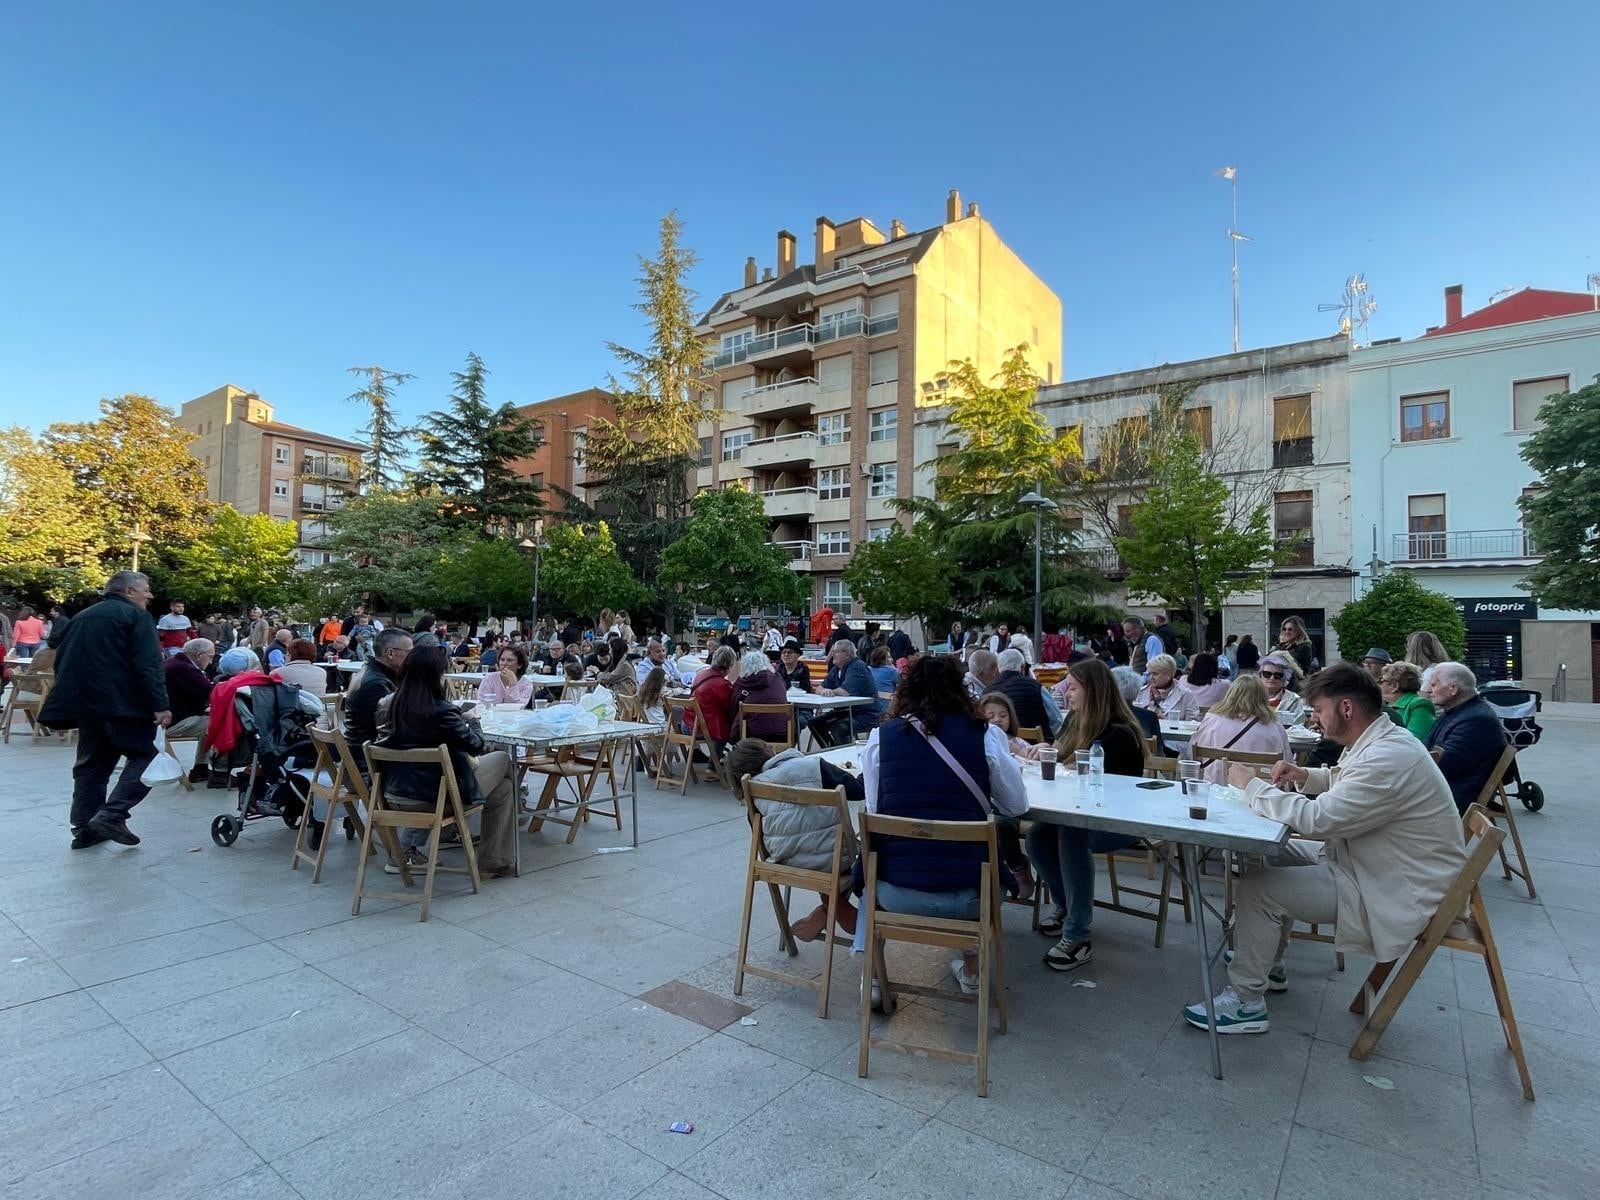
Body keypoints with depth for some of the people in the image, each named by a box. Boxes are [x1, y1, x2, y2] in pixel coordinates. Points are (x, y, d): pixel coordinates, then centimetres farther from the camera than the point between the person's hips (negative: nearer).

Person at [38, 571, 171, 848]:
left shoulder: (82, 617, 20)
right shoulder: (136, 616, -4)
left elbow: (62, 660, 24)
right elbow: (148, 666, -16)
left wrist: (70, 699, 30)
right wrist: (160, 705, -20)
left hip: (85, 703, 8)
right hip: (122, 703, -8)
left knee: (92, 764, 15)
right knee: (144, 756, -1)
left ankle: (85, 828, 14)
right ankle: (111, 815, -15)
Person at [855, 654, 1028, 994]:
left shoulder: (881, 736, -2)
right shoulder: (985, 735, -3)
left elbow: (874, 810, 8)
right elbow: (1017, 806, 7)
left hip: (896, 892, 0)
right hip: (968, 895, 0)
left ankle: (871, 975, 31)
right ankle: (972, 970, 42)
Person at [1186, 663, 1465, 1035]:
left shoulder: (1388, 760, -29)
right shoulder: (1382, 741, 4)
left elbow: (1316, 819, -33)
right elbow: (1345, 784, 24)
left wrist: (1251, 785, -19)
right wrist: (1305, 776, 3)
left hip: (1397, 896, -10)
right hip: (1374, 865, 10)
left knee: (1258, 887, -16)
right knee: (1272, 854, 13)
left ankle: (1245, 1001, 0)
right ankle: (1267, 963, 27)